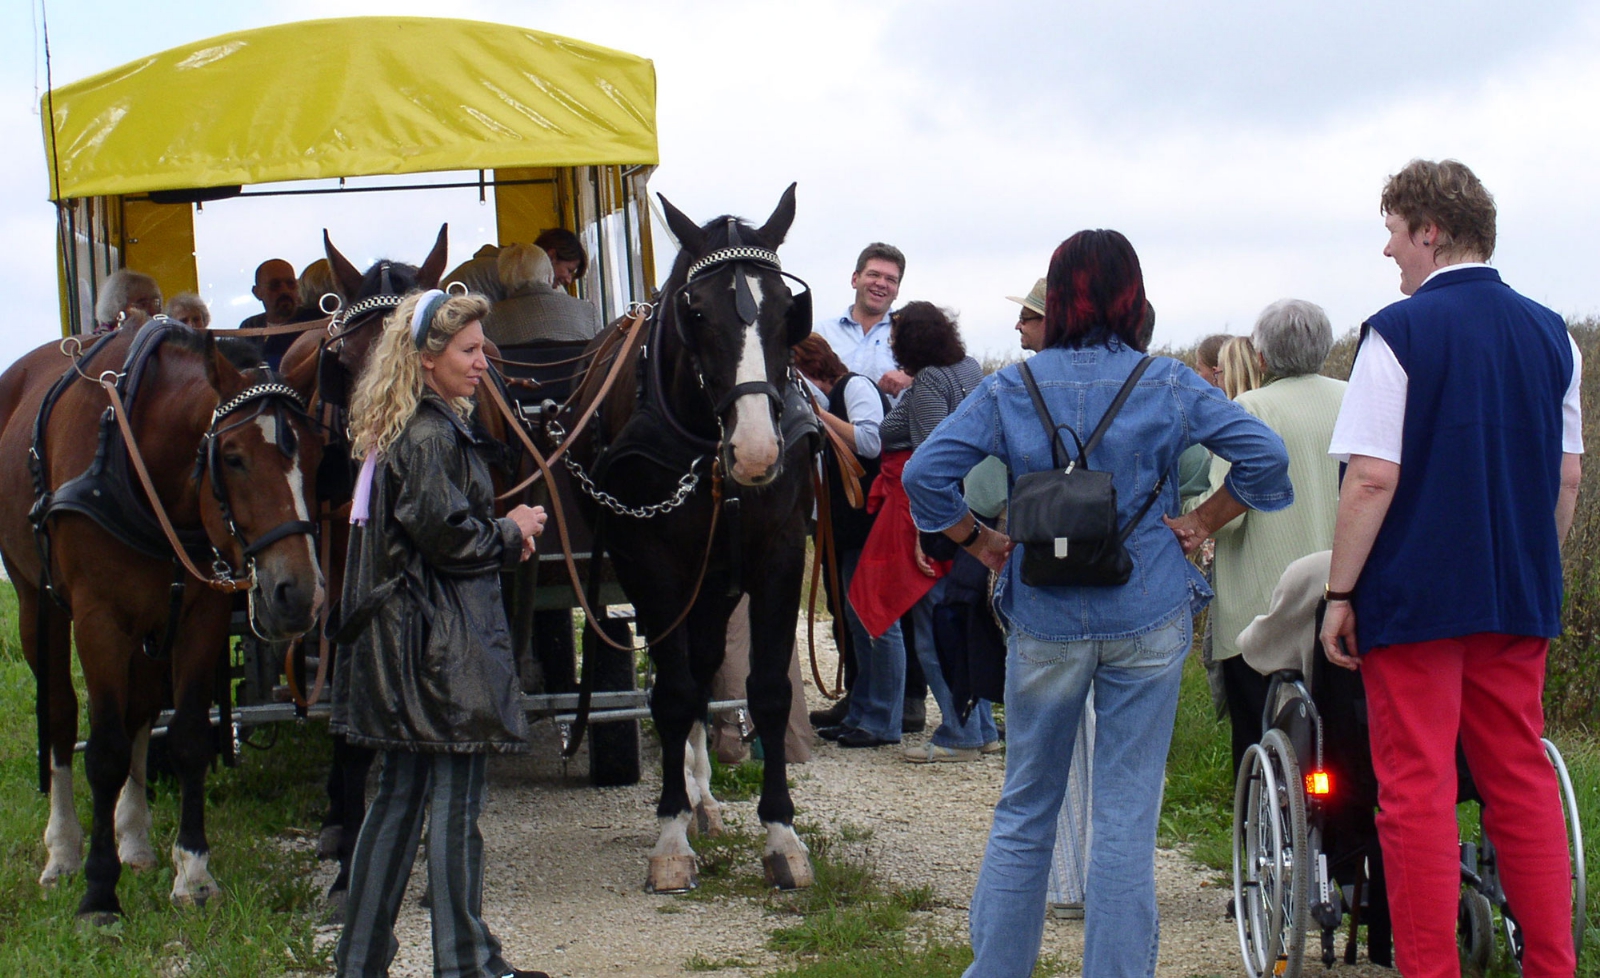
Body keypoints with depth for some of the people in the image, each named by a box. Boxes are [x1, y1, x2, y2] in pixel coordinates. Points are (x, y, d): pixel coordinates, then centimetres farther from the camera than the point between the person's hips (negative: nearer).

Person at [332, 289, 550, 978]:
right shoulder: (431, 436, -15)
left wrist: (505, 533, 4)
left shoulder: (403, 432, 16)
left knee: (401, 793, 12)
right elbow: (443, 532, -22)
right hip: (443, 641, -10)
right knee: (456, 795, -3)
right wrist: (510, 533, -6)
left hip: (403, 635, 10)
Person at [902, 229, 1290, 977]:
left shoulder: (1010, 389, 0)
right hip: (1147, 619, -1)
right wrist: (1201, 524, 1)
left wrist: (980, 542, 3)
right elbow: (1264, 456, -8)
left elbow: (924, 475, -8)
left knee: (1024, 808, 13)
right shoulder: (1166, 385, -1)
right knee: (1127, 815, 3)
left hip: (1044, 622, 1)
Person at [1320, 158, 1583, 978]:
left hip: (1415, 596, -6)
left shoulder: (1400, 332, -10)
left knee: (1417, 790, -1)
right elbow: (1568, 479, 12)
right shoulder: (1550, 335, 8)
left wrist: (1340, 594, -8)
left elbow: (1372, 480, -14)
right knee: (1522, 781, 11)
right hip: (1521, 601, 6)